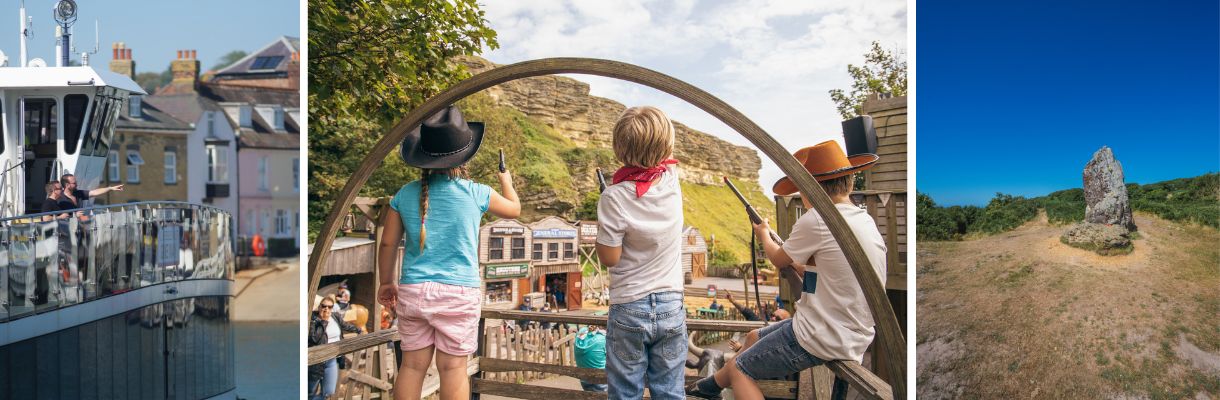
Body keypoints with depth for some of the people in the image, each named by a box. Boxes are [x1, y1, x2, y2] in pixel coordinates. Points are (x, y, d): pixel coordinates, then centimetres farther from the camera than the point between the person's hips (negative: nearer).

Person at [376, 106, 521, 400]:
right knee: (453, 367, 4)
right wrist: (506, 181, 33)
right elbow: (513, 210, 13)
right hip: (458, 291, -2)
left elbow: (388, 244, 4)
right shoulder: (475, 194, -6)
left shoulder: (405, 194, -1)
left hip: (412, 290, 3)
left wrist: (386, 282, 19)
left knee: (412, 365, 11)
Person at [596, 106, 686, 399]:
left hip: (629, 311, -3)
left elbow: (609, 259, -11)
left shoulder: (614, 198, -18)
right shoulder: (671, 181, -5)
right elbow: (664, 158, 19)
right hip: (671, 308, 4)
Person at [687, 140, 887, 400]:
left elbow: (778, 259, -1)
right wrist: (798, 265, 17)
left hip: (823, 339, -9)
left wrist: (764, 234, 18)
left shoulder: (816, 220, -20)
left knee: (740, 369, 6)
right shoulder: (866, 220, 6)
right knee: (754, 337, 26)